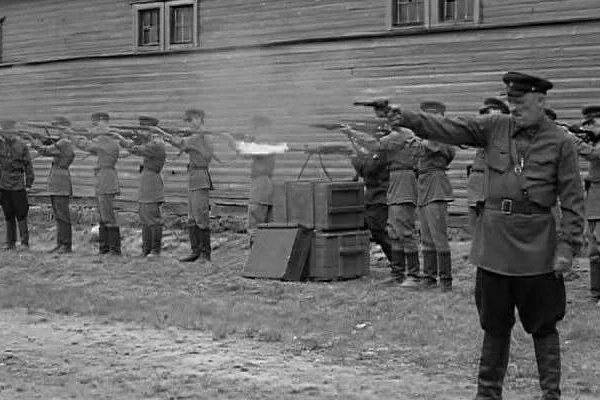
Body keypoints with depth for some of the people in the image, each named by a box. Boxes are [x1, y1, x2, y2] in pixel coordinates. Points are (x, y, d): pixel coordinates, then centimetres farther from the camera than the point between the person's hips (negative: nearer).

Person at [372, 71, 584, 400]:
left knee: (543, 325, 7)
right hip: (494, 242, 3)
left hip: (537, 249, -3)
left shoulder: (559, 142, -4)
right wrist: (404, 119, -17)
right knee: (494, 324, 12)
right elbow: (448, 129, -4)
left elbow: (573, 200, -4)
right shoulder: (495, 128, 5)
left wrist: (567, 247, -10)